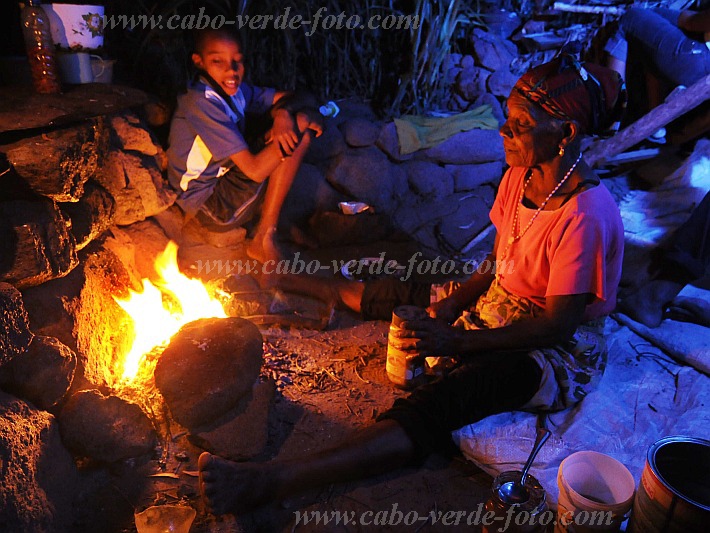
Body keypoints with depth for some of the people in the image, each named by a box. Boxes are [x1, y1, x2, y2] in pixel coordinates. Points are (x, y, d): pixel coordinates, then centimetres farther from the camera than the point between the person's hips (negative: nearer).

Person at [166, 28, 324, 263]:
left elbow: (293, 98, 3)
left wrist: (283, 114, -21)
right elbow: (255, 170, -27)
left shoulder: (234, 88, 2)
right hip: (212, 208, -9)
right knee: (298, 130, -17)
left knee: (302, 118, 3)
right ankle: (264, 238, -14)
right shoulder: (202, 103, -23)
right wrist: (299, 125, -20)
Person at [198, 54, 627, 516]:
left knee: (431, 406, -30)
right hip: (496, 309, 8)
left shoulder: (586, 215, -26)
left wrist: (457, 342, -28)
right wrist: (453, 303, -10)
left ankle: (268, 482, -37)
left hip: (560, 353, -8)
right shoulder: (519, 177, -1)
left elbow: (558, 325, -24)